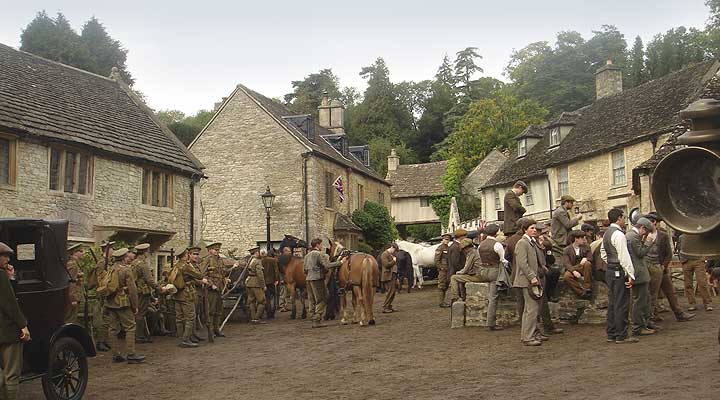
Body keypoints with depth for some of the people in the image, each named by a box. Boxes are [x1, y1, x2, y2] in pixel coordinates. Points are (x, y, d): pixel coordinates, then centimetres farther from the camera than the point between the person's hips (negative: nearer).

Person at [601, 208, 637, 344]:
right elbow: (624, 256, -19)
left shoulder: (606, 233, 13)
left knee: (612, 304, 13)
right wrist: (630, 274, -18)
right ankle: (621, 336, -1)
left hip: (609, 271, 10)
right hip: (619, 272, -10)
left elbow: (603, 253, 20)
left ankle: (611, 334, 18)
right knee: (621, 304, -4)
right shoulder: (618, 234, -16)